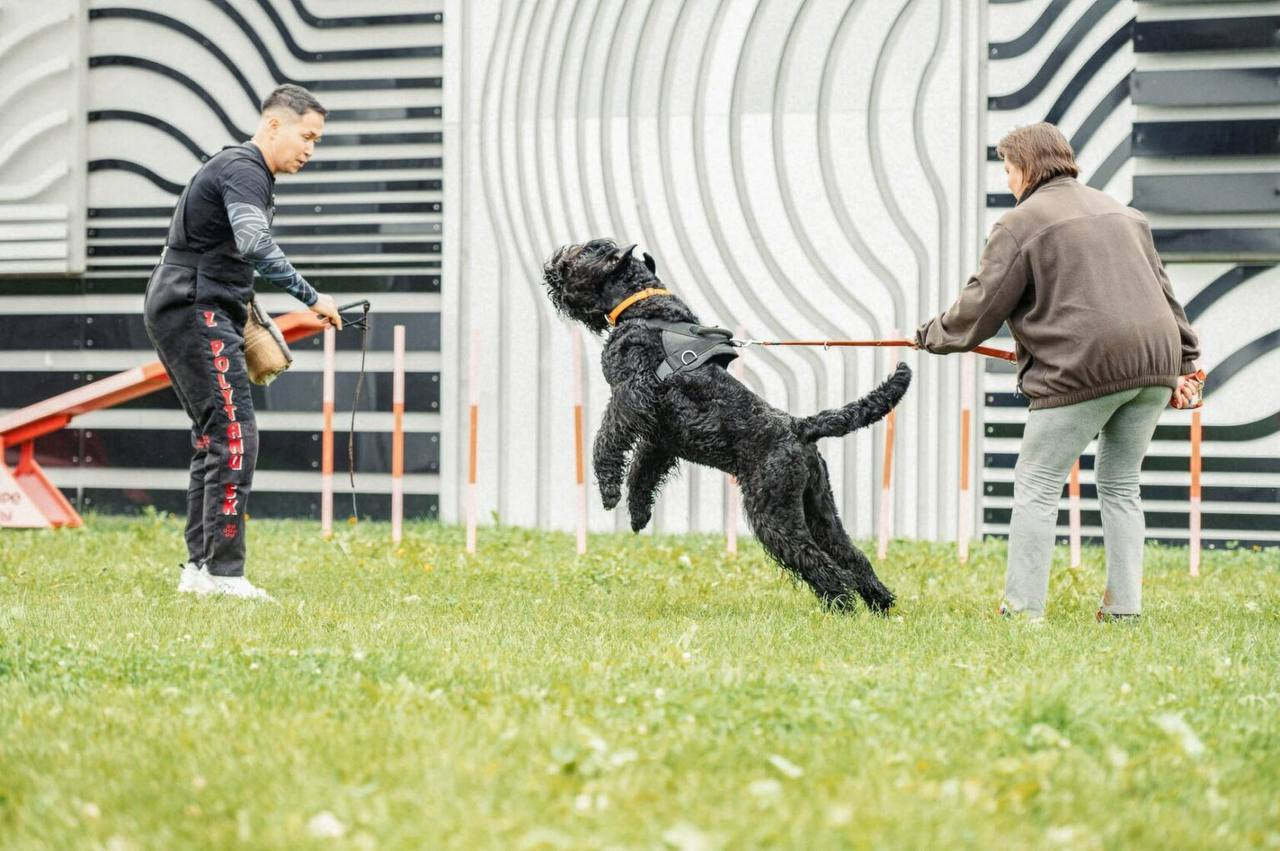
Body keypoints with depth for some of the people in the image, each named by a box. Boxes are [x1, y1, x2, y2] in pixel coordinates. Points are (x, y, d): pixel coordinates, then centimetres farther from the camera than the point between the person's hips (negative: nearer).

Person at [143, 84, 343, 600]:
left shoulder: (245, 172, 21)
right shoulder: (243, 170, -13)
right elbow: (255, 246, -30)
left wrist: (251, 322, 26)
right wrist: (311, 298, -28)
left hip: (184, 312, 11)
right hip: (194, 311, -11)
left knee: (214, 440, 13)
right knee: (234, 438, -14)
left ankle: (199, 567, 14)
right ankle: (223, 572, -17)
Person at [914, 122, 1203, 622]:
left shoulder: (1020, 224, -1)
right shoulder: (1123, 215, 22)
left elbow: (980, 308, 0)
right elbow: (1161, 290, 22)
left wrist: (931, 337, 17)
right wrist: (1183, 365, 24)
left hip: (1084, 369, -7)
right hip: (1154, 365, 7)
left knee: (1037, 487, 2)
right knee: (1120, 486, 17)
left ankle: (1022, 610, -1)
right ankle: (1124, 609, 12)